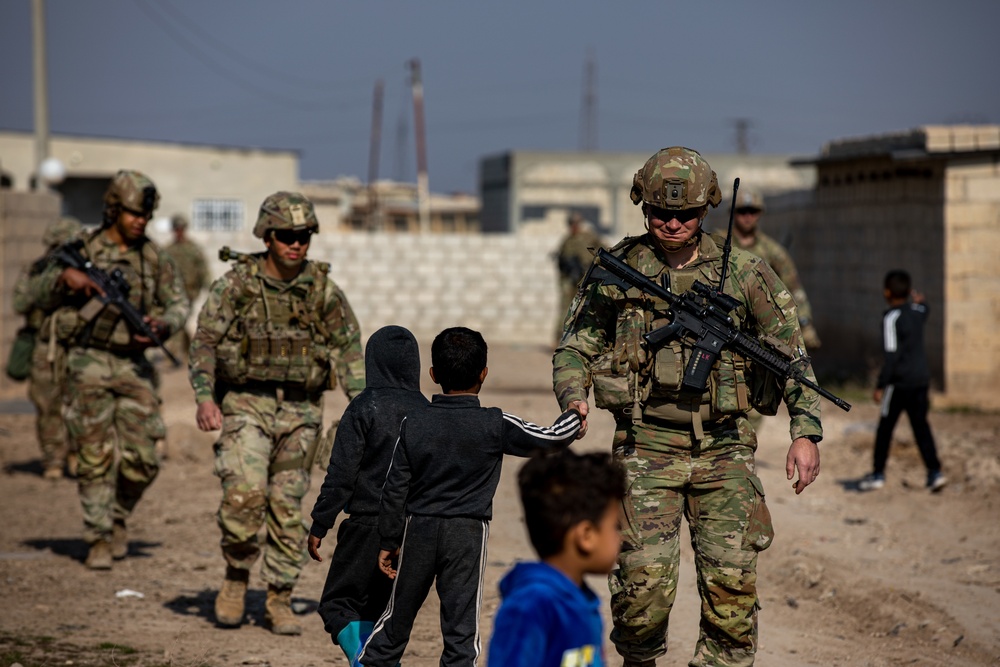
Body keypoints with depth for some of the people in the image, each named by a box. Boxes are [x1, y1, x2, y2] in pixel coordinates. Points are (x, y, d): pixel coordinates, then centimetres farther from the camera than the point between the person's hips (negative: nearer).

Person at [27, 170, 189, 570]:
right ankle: (99, 539, 6)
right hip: (89, 362, -2)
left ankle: (118, 516, 25)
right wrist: (66, 277, -22)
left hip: (133, 364, 2)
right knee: (96, 457, -3)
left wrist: (161, 325, -15)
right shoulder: (83, 248, -1)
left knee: (142, 459, -1)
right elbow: (46, 293, 0)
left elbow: (178, 303, 7)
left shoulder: (154, 258, 5)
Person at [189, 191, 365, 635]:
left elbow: (349, 348, 6)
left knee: (288, 506, 3)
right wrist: (204, 396, -20)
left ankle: (279, 602, 14)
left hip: (300, 412, 2)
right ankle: (236, 575, 3)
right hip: (246, 403, -2)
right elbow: (204, 342, -6)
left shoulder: (322, 289, 2)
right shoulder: (236, 284, -4)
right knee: (245, 491, -20)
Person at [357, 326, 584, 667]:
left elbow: (395, 488, 1)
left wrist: (389, 541, 10)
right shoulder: (495, 425, -10)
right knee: (461, 622, 2)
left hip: (418, 528, 2)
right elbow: (552, 437, -3)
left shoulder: (414, 423, -3)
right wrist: (575, 416, 18)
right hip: (468, 533, -2)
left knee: (398, 614, 17)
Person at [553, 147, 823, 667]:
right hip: (647, 449, -1)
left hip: (723, 450, 1)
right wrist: (574, 399, -12)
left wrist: (806, 433, -2)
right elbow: (574, 348, 9)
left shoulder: (740, 274, 4)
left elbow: (791, 355, 8)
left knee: (732, 581, -6)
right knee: (646, 582, -12)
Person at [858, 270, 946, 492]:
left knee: (885, 427, 5)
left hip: (901, 382, -7)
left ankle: (878, 474, 12)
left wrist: (880, 385, -16)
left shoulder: (891, 318, -15)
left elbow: (892, 355, -18)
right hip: (921, 377, 7)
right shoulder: (918, 311, 6)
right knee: (920, 425, 10)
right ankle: (934, 472, 3)